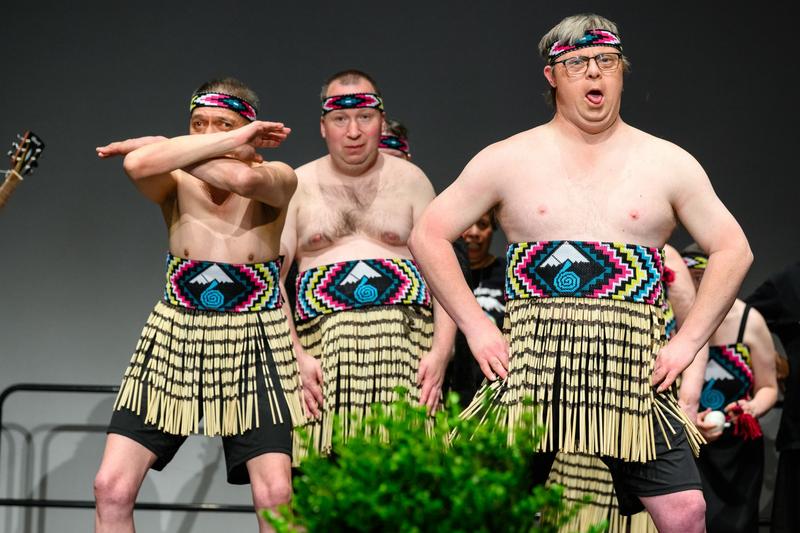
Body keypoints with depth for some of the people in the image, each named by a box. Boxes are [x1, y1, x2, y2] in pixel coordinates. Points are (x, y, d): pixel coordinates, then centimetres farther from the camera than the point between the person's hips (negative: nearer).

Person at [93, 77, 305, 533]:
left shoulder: (277, 180, -6)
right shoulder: (178, 184, -3)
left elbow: (242, 178, -32)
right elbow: (139, 164, -29)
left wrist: (167, 150, -18)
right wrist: (233, 140, -24)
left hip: (253, 347, -2)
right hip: (175, 342, 2)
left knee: (276, 496, -11)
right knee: (112, 487, -6)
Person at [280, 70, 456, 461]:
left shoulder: (410, 180, 14)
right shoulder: (298, 186, 12)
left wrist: (441, 351, -4)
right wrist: (295, 356, -6)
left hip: (404, 337, 0)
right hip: (324, 341, 0)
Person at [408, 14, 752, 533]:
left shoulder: (668, 163, 10)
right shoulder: (509, 159, 8)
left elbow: (733, 250, 12)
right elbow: (428, 236, 8)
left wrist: (687, 342, 2)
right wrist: (476, 328, -1)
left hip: (634, 372, 0)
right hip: (533, 366, 0)